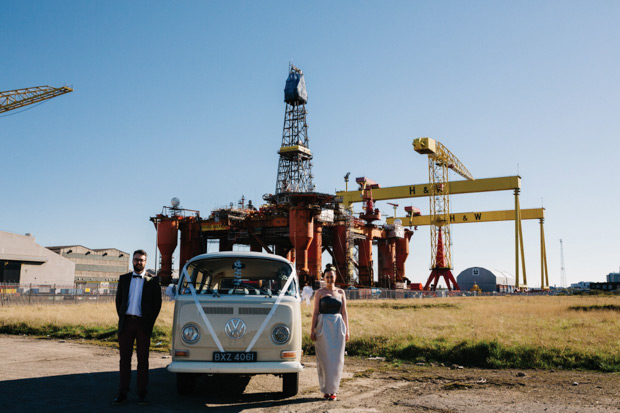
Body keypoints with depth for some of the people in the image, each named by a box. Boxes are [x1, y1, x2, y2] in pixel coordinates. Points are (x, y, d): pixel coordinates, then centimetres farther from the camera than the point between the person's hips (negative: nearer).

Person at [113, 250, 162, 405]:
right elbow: (118, 300, 15)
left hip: (143, 324, -2)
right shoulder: (124, 279, 12)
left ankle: (142, 394, 11)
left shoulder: (153, 280, 3)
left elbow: (157, 303, 3)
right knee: (124, 359, 5)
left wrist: (150, 322, -3)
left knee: (143, 360, 4)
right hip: (126, 323, 2)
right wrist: (121, 318, 5)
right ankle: (122, 394, 12)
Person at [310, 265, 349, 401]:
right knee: (324, 358, -1)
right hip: (323, 327, -2)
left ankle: (333, 389, 11)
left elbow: (344, 312, 10)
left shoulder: (341, 292, 10)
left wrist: (346, 330, 5)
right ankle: (326, 389, 8)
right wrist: (312, 330, -6)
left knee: (336, 358, 2)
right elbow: (315, 312, 0)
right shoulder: (319, 292, 3)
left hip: (338, 327, 2)